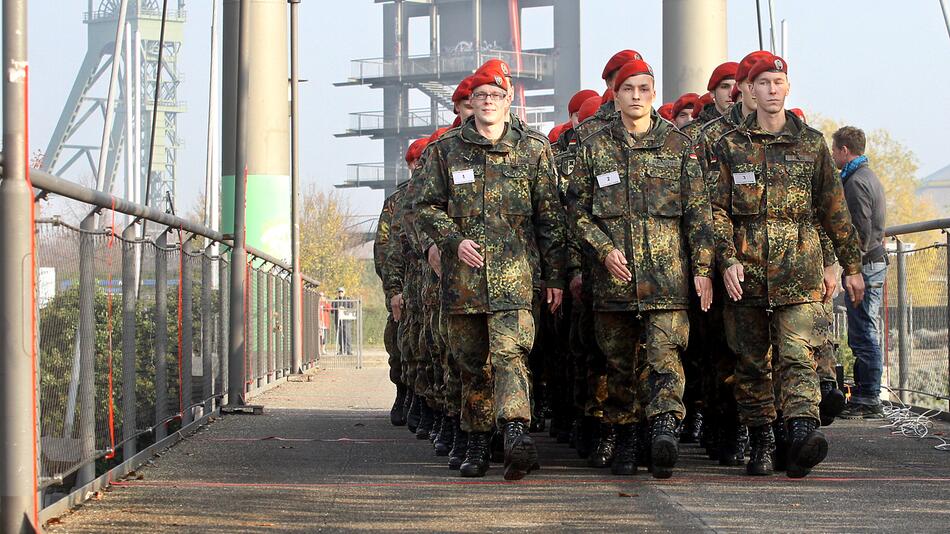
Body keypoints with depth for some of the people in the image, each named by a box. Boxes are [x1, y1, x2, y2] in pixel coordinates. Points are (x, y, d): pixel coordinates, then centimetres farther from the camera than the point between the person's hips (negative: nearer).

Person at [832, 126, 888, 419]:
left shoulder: (856, 182, -13)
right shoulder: (870, 177, 19)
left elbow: (861, 230, -20)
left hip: (864, 265, -10)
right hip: (876, 262, 10)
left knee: (863, 336, -8)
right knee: (867, 335, 12)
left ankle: (867, 399, -7)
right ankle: (866, 396, 16)